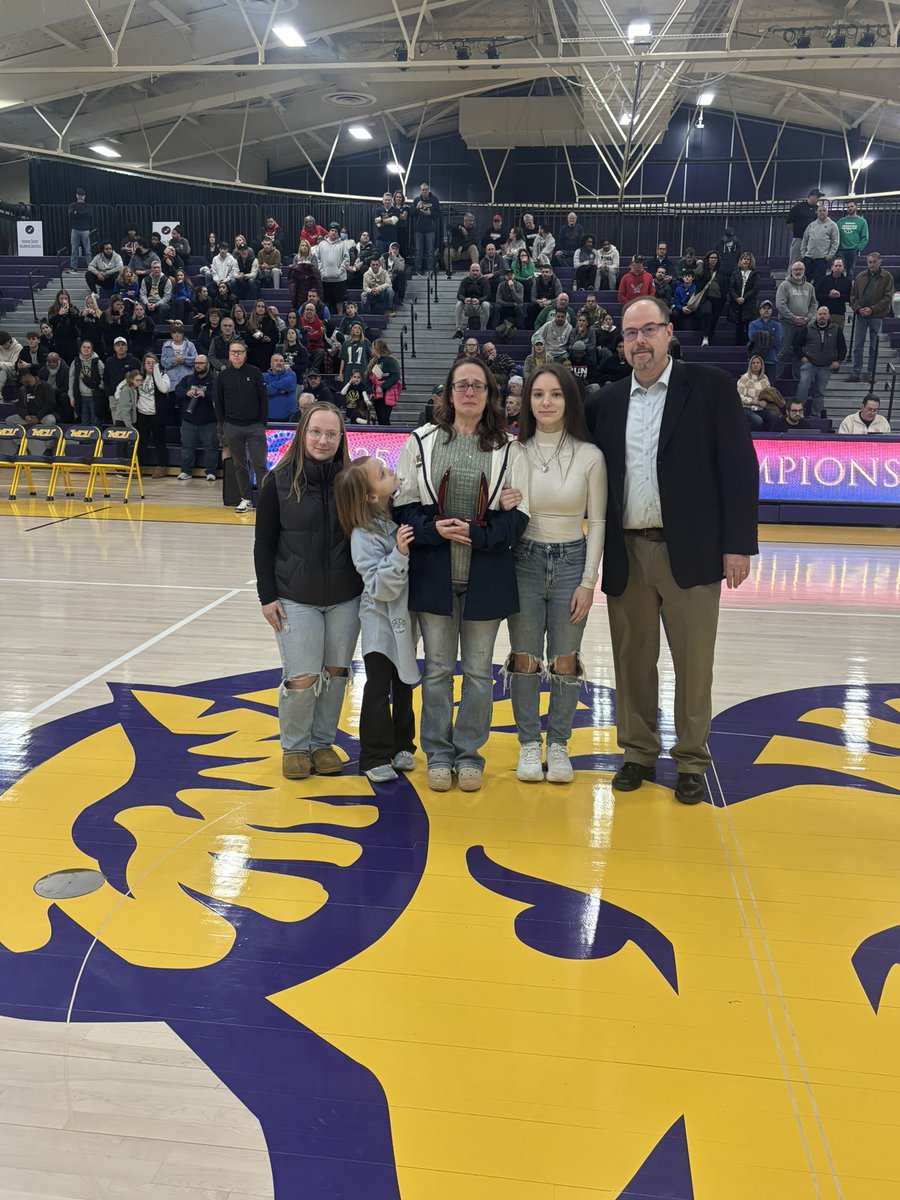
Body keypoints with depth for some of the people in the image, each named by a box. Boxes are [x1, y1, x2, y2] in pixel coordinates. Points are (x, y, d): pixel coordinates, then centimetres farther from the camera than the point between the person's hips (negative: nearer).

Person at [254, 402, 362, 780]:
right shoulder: (279, 482, -5)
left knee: (336, 673, 10)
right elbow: (264, 544, -1)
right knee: (302, 677, -4)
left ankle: (323, 742, 28)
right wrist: (267, 596, -5)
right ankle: (294, 747, 18)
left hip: (345, 599, 2)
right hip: (295, 599, -2)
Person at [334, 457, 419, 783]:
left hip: (405, 618, 6)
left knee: (404, 684, 16)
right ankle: (376, 758, 9)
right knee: (378, 688, -3)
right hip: (381, 621, -6)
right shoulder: (364, 536, -23)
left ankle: (401, 746, 31)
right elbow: (381, 588, -26)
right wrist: (399, 553, -36)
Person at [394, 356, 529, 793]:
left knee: (479, 670, 9)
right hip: (434, 573, 0)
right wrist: (434, 528, -17)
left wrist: (477, 534, -16)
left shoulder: (508, 449, 2)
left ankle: (469, 752, 23)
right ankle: (439, 753, 22)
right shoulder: (422, 442, 2)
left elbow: (518, 515, -1)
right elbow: (403, 505, 1)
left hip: (486, 575, 0)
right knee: (437, 667, 9)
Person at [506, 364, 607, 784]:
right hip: (524, 563, 1)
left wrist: (588, 582, -5)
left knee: (565, 663, 6)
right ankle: (529, 744, 21)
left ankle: (558, 745, 21)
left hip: (571, 563, 0)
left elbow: (596, 522, -1)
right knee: (525, 660, 7)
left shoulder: (589, 456, -3)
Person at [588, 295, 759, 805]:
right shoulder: (611, 400, 9)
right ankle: (639, 753, 25)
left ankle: (692, 762, 19)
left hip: (689, 551, -3)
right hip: (627, 553, 4)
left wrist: (738, 544, -10)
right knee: (633, 660, 11)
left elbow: (739, 467, -5)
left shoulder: (711, 386, -2)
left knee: (693, 663, 5)